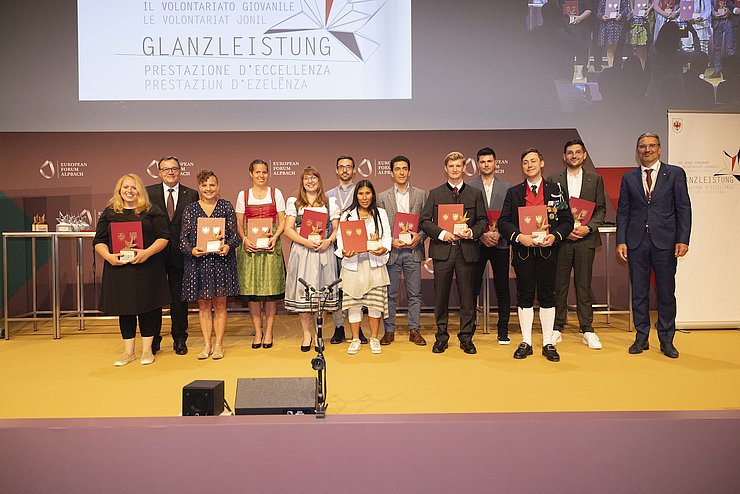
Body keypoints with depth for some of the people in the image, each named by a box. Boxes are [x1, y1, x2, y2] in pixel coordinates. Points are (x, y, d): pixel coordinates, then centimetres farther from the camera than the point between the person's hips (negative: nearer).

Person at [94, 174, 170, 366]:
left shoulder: (152, 211, 4)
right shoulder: (109, 213, 10)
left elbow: (163, 238, -3)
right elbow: (99, 241, 7)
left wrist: (147, 252, -18)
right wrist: (109, 256, -12)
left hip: (147, 268, -2)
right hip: (119, 269, 2)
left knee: (148, 306, 3)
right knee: (125, 308, 8)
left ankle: (147, 350, 15)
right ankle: (129, 351, 20)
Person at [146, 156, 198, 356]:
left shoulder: (191, 195, 3)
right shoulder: (148, 193, 3)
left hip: (180, 254, 0)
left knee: (179, 297, 9)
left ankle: (180, 339, 21)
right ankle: (153, 339, 23)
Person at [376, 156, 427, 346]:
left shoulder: (421, 195, 8)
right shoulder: (382, 197, 6)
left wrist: (419, 236, -11)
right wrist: (390, 242, -10)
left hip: (413, 251, 1)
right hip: (391, 251, 0)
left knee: (414, 293, 5)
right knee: (390, 294, 5)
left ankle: (414, 330, 14)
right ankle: (389, 331, 14)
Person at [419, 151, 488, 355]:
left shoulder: (475, 193, 11)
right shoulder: (435, 193, 8)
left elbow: (483, 220, 10)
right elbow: (424, 221, 2)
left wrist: (472, 232, -10)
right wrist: (442, 233, -12)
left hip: (467, 250, 1)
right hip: (442, 250, 0)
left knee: (467, 296, 5)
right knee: (441, 295, 5)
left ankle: (466, 337, 17)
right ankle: (441, 336, 18)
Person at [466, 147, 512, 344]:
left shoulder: (506, 187, 9)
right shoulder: (469, 186, 4)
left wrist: (498, 233, -11)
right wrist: (482, 234, -11)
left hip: (500, 244, 1)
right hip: (476, 243, -1)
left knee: (502, 288, 4)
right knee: (473, 287, 1)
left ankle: (503, 329, 14)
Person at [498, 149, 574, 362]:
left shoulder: (555, 190, 7)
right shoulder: (513, 192, 8)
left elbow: (567, 221, 4)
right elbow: (503, 222, 1)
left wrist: (555, 236, -14)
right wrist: (519, 237, -14)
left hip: (547, 250, 0)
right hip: (522, 250, 1)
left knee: (547, 295, 4)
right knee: (524, 296, 5)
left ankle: (548, 343, 14)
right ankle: (526, 342, 15)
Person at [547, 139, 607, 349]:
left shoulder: (595, 179, 9)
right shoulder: (553, 180, 6)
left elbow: (601, 210, 7)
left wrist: (588, 227, -10)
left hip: (585, 239, 1)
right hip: (560, 239, 0)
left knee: (584, 285, 5)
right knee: (559, 285, 3)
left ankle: (587, 330, 12)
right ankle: (557, 328, 12)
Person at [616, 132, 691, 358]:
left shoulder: (675, 173, 5)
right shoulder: (628, 178, 9)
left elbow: (684, 209, 1)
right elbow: (622, 211, 7)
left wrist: (683, 240, -8)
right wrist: (621, 241, -1)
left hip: (665, 242, -1)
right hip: (637, 242, 1)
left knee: (666, 293, 5)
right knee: (639, 293, 7)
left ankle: (666, 340, 17)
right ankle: (641, 338, 18)